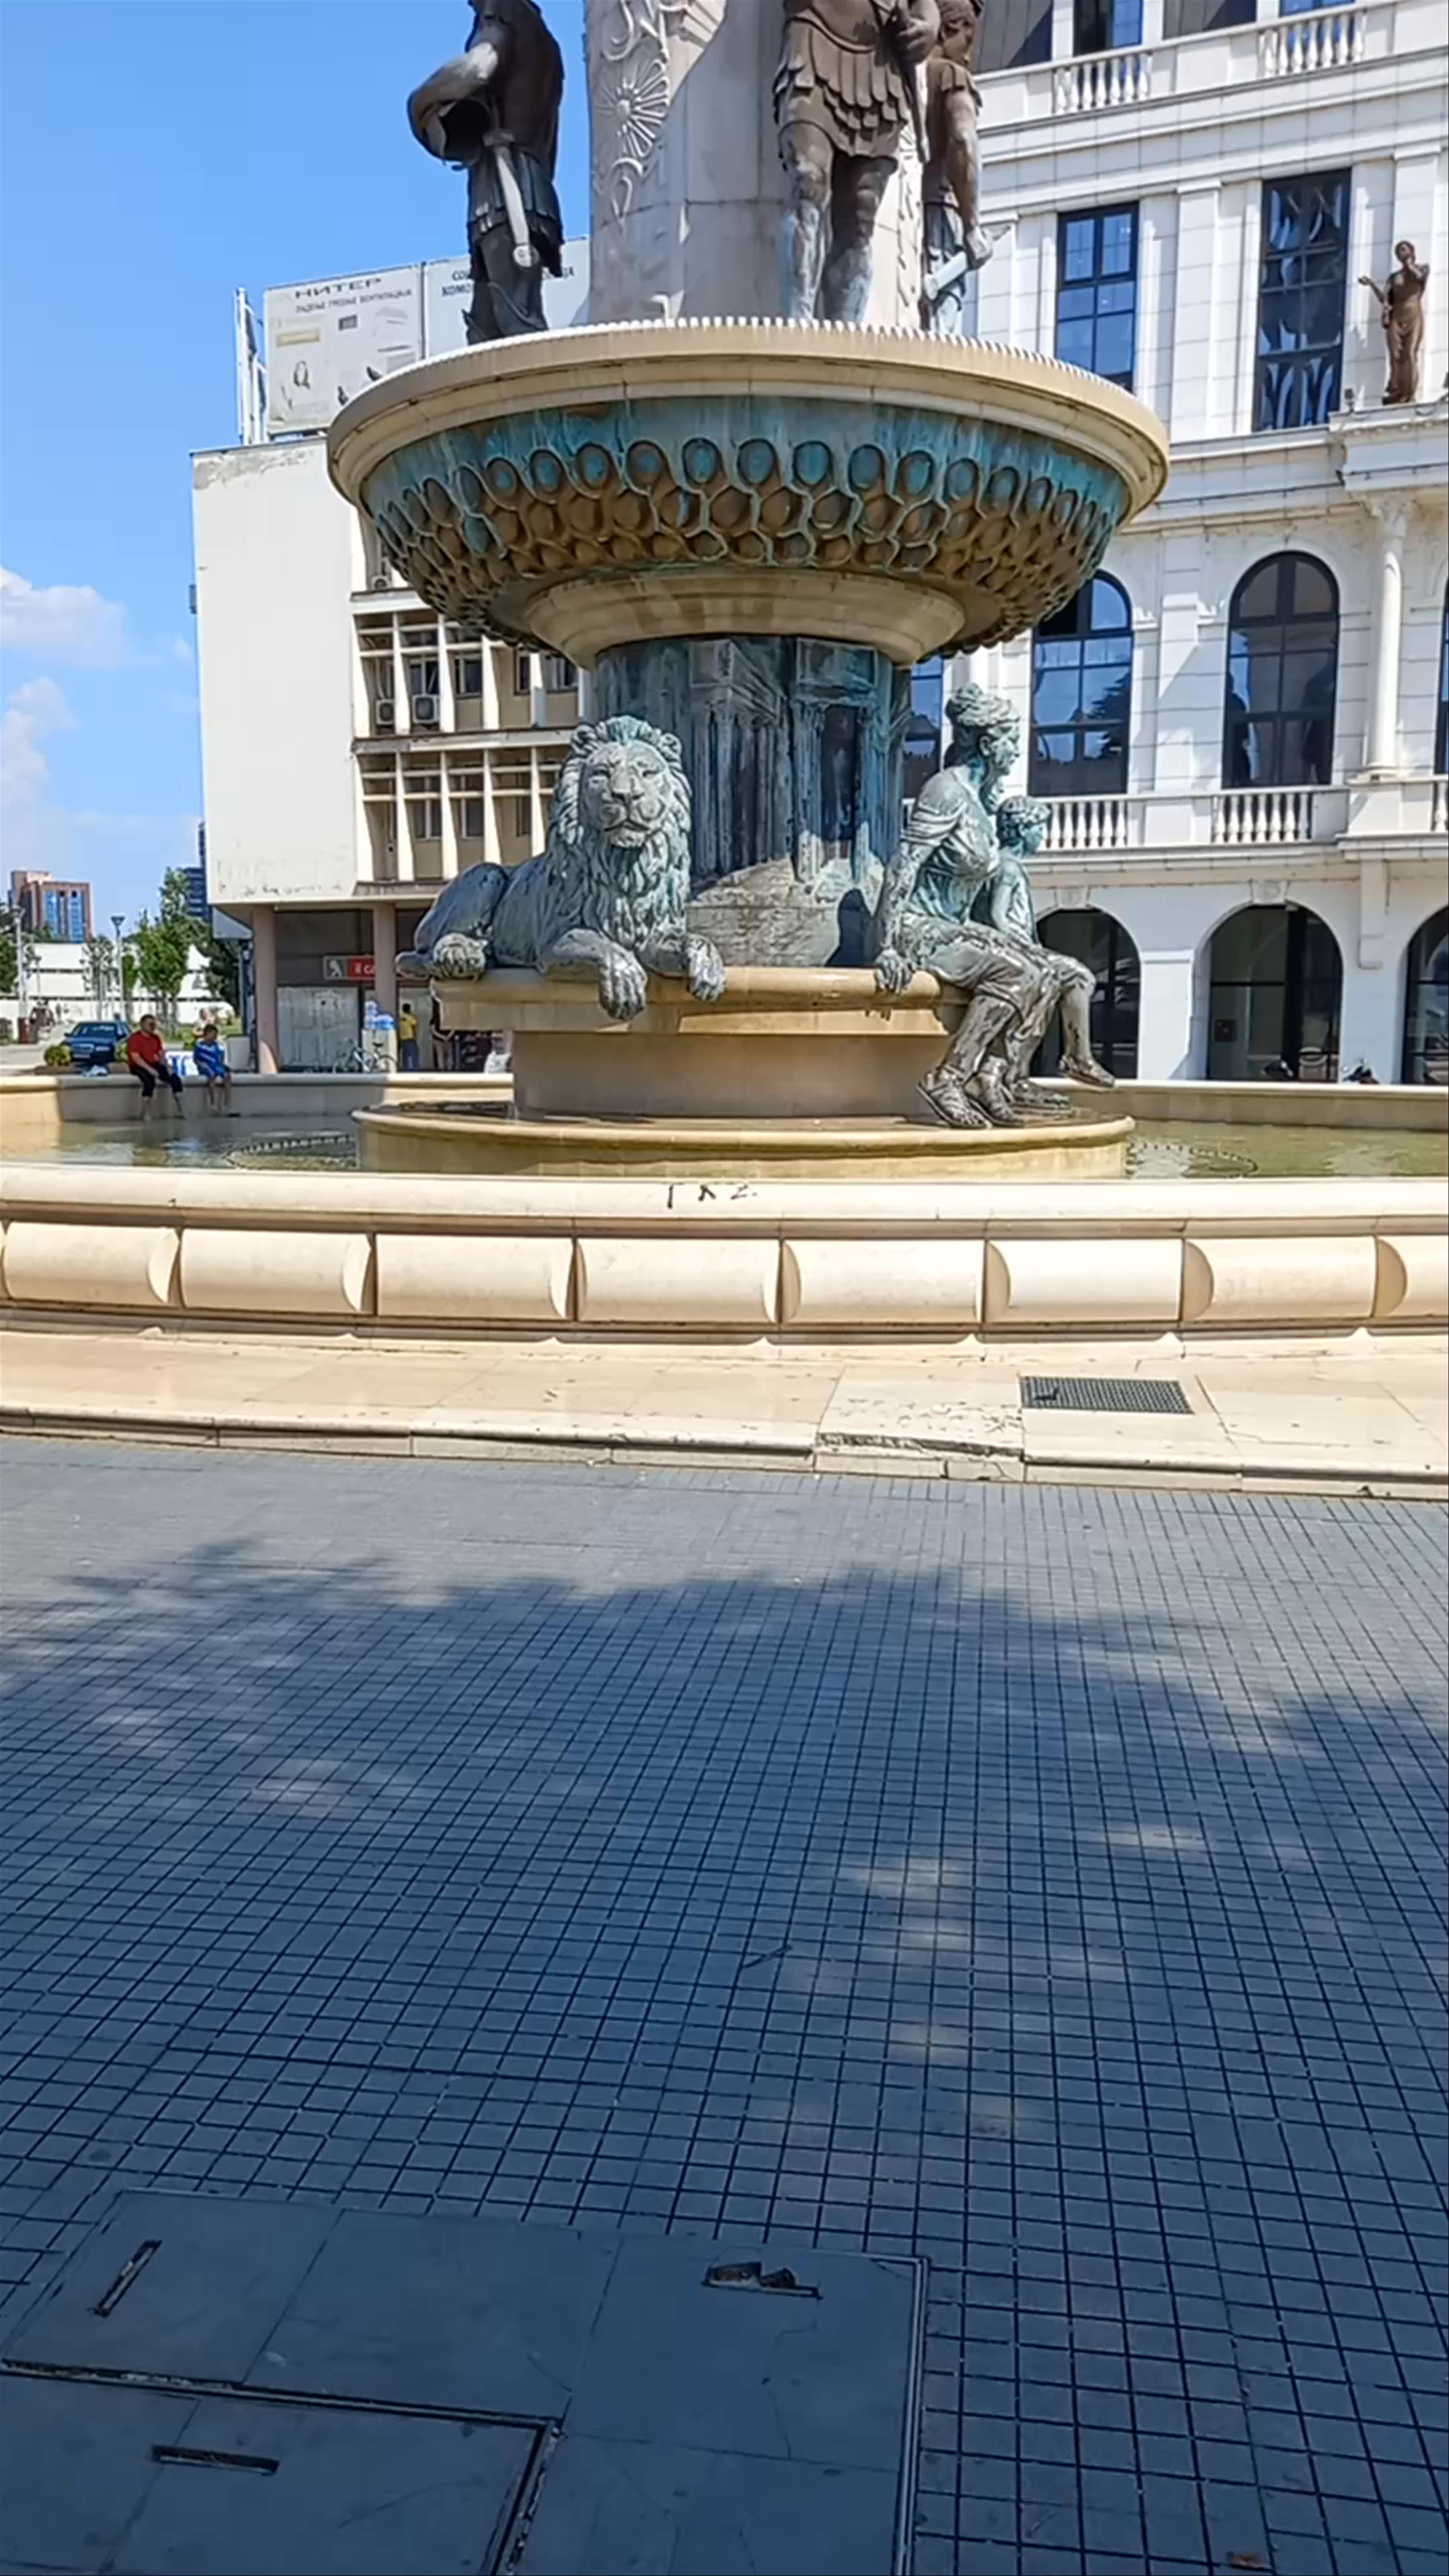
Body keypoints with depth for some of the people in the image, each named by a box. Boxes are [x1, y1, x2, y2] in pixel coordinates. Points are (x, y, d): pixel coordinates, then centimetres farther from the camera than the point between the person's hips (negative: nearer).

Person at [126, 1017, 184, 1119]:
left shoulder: (156, 1038, 13)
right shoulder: (135, 1038, -8)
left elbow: (161, 1055, 13)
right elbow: (135, 1058, -17)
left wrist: (167, 1066, -7)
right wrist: (150, 1069, -25)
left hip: (154, 1064, 6)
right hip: (139, 1067, -6)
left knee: (175, 1079, -14)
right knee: (150, 1082, -37)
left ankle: (182, 1111, -13)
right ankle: (145, 1113, -29)